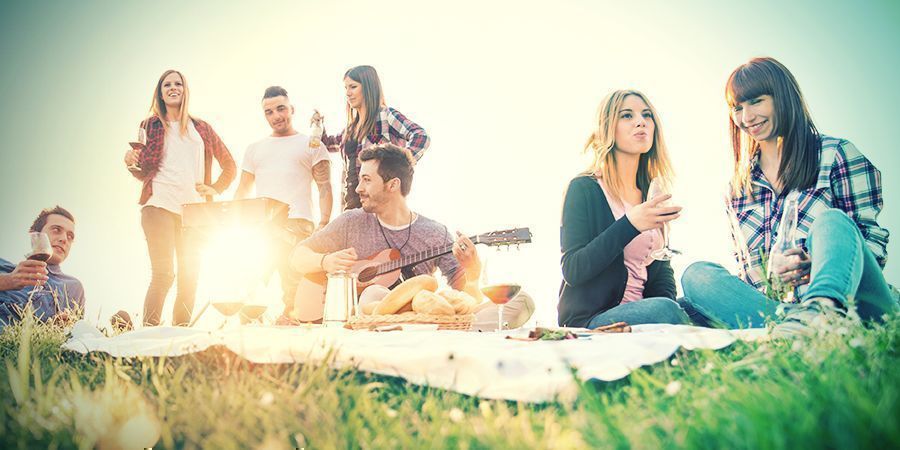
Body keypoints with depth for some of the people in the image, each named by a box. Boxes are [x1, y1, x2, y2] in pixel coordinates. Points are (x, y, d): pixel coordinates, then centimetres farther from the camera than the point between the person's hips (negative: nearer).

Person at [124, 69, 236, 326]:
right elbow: (144, 173, 12)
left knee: (190, 278, 0)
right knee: (163, 274, -15)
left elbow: (229, 165, 23)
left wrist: (215, 189, 9)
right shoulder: (151, 125, 13)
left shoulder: (201, 129, 18)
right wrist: (131, 163, -9)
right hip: (160, 205, -3)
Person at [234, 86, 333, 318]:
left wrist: (323, 225, -10)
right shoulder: (255, 149, 25)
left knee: (294, 289, -9)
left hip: (297, 226, -4)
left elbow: (325, 188, 5)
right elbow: (242, 191, 23)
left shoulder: (311, 145, 13)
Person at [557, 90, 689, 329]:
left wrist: (670, 303, -8)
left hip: (641, 312, 6)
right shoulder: (584, 188, -5)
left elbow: (661, 268, 15)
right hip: (588, 320, -5)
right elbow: (572, 271, -13)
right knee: (665, 310, -33)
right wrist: (629, 225, -23)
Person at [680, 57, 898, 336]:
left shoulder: (836, 154, 7)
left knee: (832, 220, -29)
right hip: (769, 303, 3)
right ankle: (787, 321, -43)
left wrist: (817, 263, -17)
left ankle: (823, 307, -58)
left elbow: (874, 239, 3)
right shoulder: (738, 186, 19)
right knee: (696, 274, -19)